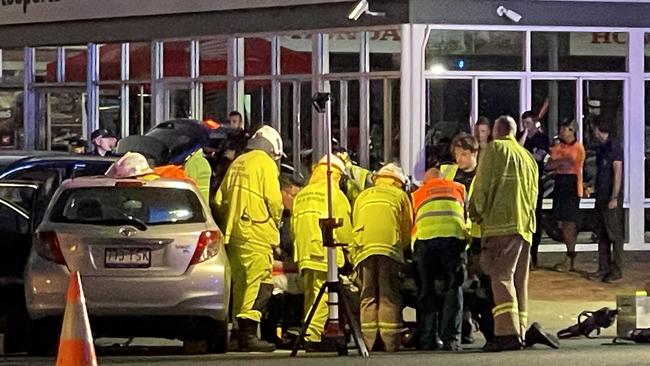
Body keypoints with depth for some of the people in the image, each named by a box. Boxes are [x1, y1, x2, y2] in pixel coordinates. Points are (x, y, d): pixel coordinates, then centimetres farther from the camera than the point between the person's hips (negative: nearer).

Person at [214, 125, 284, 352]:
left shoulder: (237, 163, 20)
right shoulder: (265, 163, -3)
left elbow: (219, 200, 19)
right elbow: (274, 200, -11)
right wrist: (276, 222, 6)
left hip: (234, 231, 8)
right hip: (256, 233, -8)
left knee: (241, 282, 13)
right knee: (260, 283, -11)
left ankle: (242, 333, 15)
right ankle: (249, 334, -19)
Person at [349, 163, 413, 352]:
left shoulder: (362, 197, 27)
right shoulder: (400, 196, 19)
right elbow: (407, 229, 19)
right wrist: (403, 248, 34)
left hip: (363, 249, 2)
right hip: (390, 249, -2)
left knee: (368, 297, 4)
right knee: (389, 297, -2)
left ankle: (369, 341, -4)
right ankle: (390, 341, -9)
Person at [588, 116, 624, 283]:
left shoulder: (613, 146, -12)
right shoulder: (602, 148, 15)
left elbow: (618, 172, -17)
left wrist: (614, 198, -20)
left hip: (611, 198, -10)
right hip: (601, 197, 10)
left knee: (615, 235, -5)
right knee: (602, 235, 10)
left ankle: (616, 271, -3)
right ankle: (604, 269, 15)